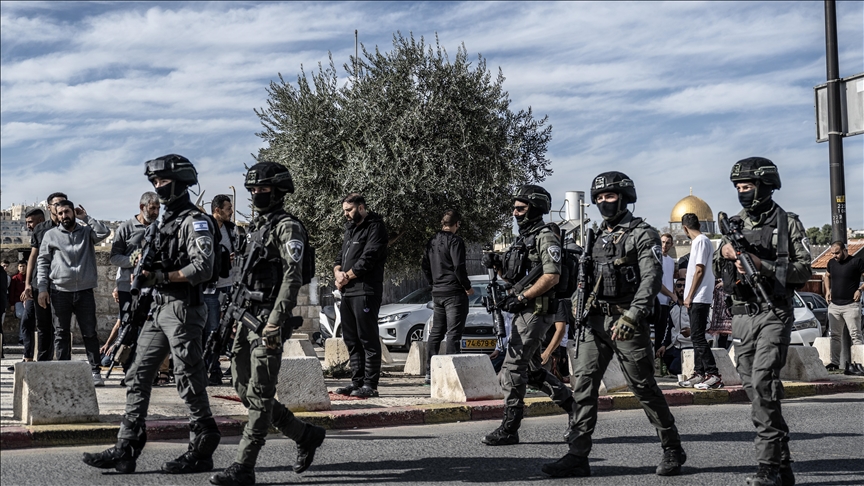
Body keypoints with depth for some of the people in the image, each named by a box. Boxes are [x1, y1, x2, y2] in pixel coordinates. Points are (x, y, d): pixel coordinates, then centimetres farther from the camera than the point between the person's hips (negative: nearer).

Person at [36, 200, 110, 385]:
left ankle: (95, 372, 4)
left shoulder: (86, 232, 10)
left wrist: (85, 217, -3)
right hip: (60, 292, 0)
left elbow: (104, 232, -9)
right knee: (61, 334, 4)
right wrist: (42, 288, -2)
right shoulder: (51, 235, 8)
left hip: (85, 291, 0)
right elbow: (42, 262, 6)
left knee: (90, 333, 1)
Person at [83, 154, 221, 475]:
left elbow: (202, 268, -21)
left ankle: (202, 451, 7)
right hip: (159, 309, 10)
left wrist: (162, 276, -17)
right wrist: (145, 265, 4)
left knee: (189, 381, -3)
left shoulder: (194, 221, -10)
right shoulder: (166, 220, 19)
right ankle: (126, 450, 10)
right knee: (138, 376, 7)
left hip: (183, 310, -10)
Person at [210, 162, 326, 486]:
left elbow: (293, 277, -17)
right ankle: (306, 435, 21)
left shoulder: (288, 228, -7)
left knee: (259, 395, -7)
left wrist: (276, 320, -24)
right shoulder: (258, 227, 20)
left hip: (269, 320, -10)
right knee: (244, 389, 10)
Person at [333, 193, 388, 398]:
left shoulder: (375, 227, -5)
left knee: (368, 339, -7)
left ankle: (370, 385, -6)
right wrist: (338, 272, 0)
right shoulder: (350, 228, 23)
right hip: (347, 292, 9)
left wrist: (347, 277, -9)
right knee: (351, 340, 11)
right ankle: (357, 381, 17)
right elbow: (341, 256, 21)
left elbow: (368, 258, -15)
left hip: (365, 291, -9)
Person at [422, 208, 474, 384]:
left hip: (437, 293, 8)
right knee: (453, 333, -6)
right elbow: (459, 267, -19)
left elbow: (425, 265, 16)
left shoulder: (432, 241, 11)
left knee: (435, 333, 14)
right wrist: (468, 287, -7)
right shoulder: (455, 241, -12)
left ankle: (430, 372, 16)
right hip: (454, 293, -7)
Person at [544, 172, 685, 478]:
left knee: (644, 387, 0)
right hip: (596, 320, 7)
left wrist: (632, 316, -26)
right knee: (582, 383, -2)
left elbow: (651, 278, -16)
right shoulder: (598, 237, 17)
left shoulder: (642, 235, -5)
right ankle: (577, 456, 0)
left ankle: (673, 450, 16)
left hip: (626, 322, -7)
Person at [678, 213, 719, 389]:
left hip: (698, 298, -10)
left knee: (698, 337, -11)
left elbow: (699, 270, -17)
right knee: (696, 337, 13)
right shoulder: (699, 241, 16)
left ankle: (714, 375, -12)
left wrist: (689, 296, -16)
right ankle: (699, 373, 18)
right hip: (697, 299, 10)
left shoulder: (700, 241, -13)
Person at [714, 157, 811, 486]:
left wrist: (763, 266, -16)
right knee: (754, 388, 6)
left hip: (774, 314, -6)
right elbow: (718, 270, 19)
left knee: (762, 382, -19)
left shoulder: (787, 224, 0)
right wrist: (724, 254, -2)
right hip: (742, 314, 6)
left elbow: (803, 271, -6)